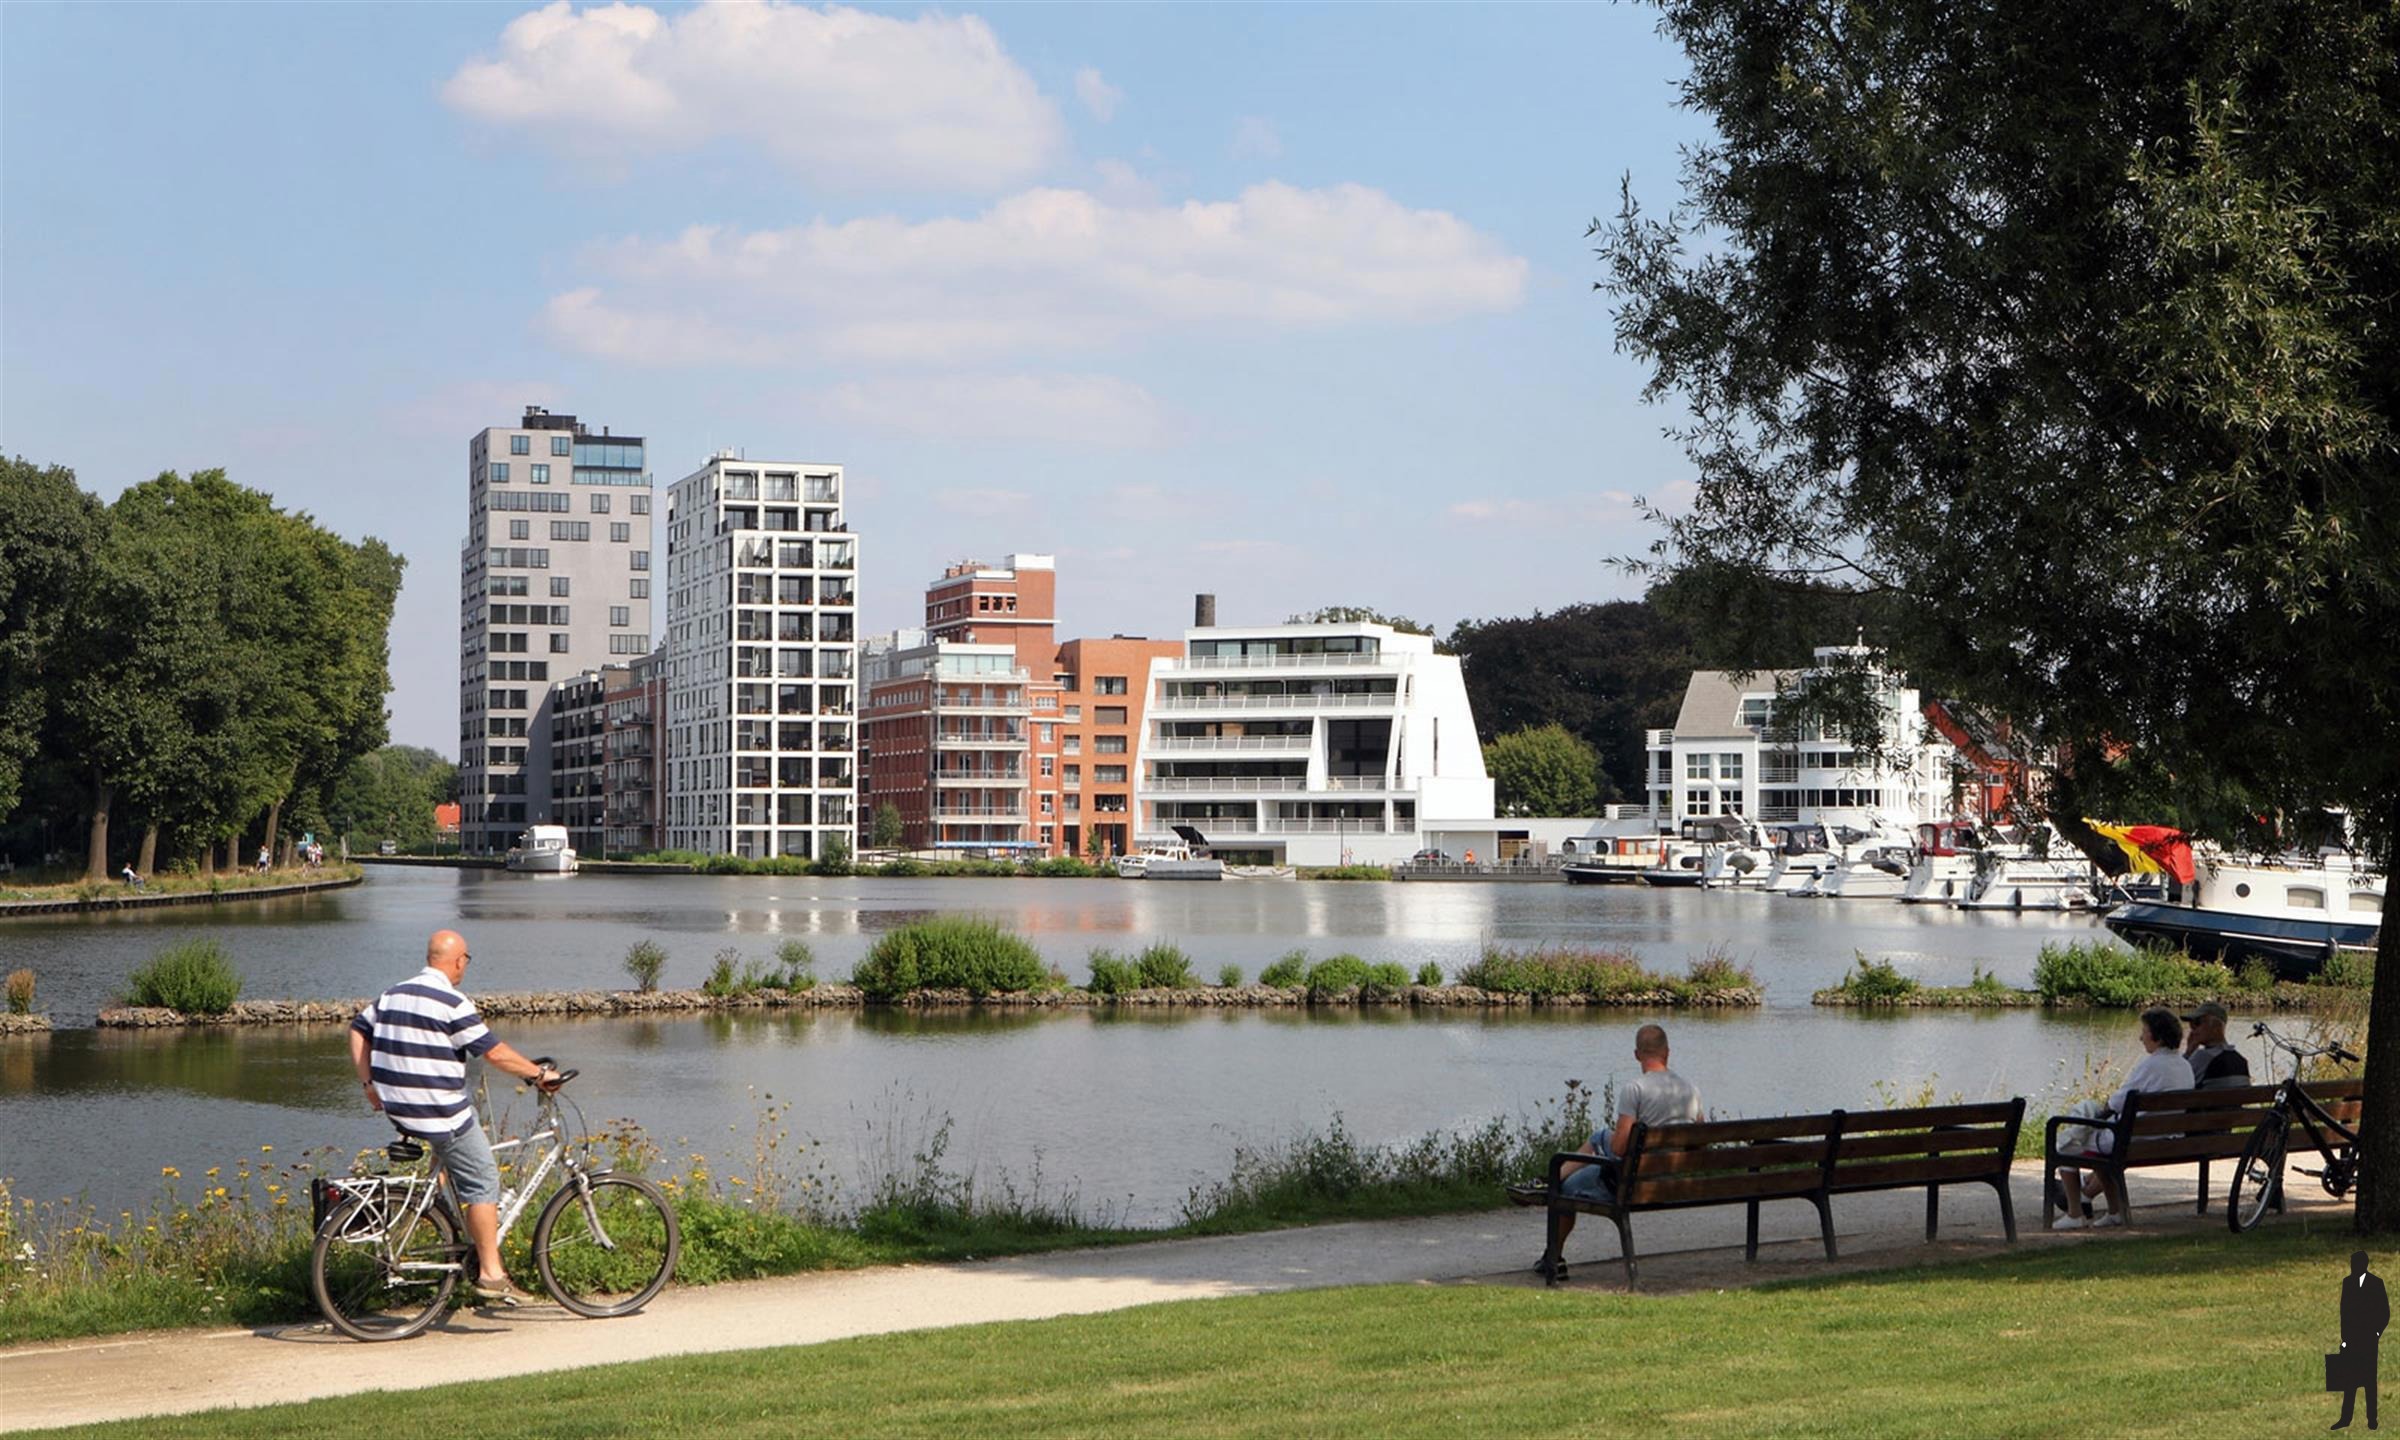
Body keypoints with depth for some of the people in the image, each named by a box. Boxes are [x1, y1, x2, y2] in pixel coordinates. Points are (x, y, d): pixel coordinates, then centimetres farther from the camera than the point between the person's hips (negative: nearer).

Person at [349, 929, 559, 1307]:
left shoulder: (393, 995, 10)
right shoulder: (452, 1005, -15)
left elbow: (358, 1031, 16)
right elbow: (494, 1053, -15)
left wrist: (370, 1084, 18)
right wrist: (539, 1073, -3)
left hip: (400, 1111, 8)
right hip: (441, 1115, -8)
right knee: (483, 1180, -1)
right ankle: (490, 1274, -5)